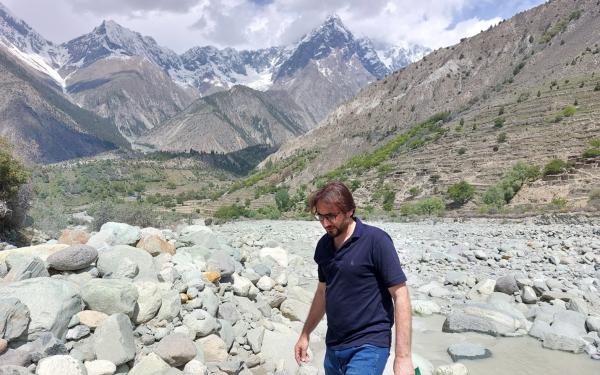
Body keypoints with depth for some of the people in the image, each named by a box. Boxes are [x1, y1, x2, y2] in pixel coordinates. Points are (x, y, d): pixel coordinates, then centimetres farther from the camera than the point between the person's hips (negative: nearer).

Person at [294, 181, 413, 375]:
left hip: (368, 347, -6)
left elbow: (400, 296, -14)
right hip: (333, 348, 6)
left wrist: (403, 356, -16)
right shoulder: (324, 245, 5)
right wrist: (305, 334, 19)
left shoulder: (376, 240, -14)